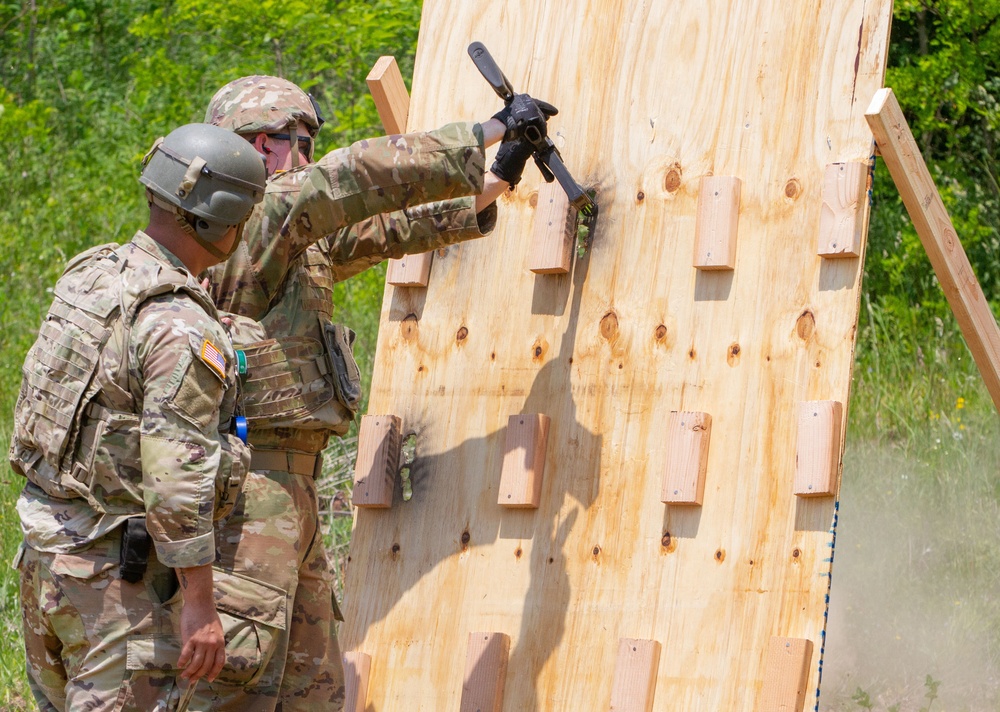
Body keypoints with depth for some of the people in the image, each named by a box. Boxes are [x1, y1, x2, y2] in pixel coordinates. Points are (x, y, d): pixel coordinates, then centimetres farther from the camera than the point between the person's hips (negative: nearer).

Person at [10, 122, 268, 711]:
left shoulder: (92, 275, 7)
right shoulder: (180, 327, -20)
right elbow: (178, 479, -23)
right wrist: (201, 605, -19)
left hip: (45, 546, 9)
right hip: (117, 571, -9)